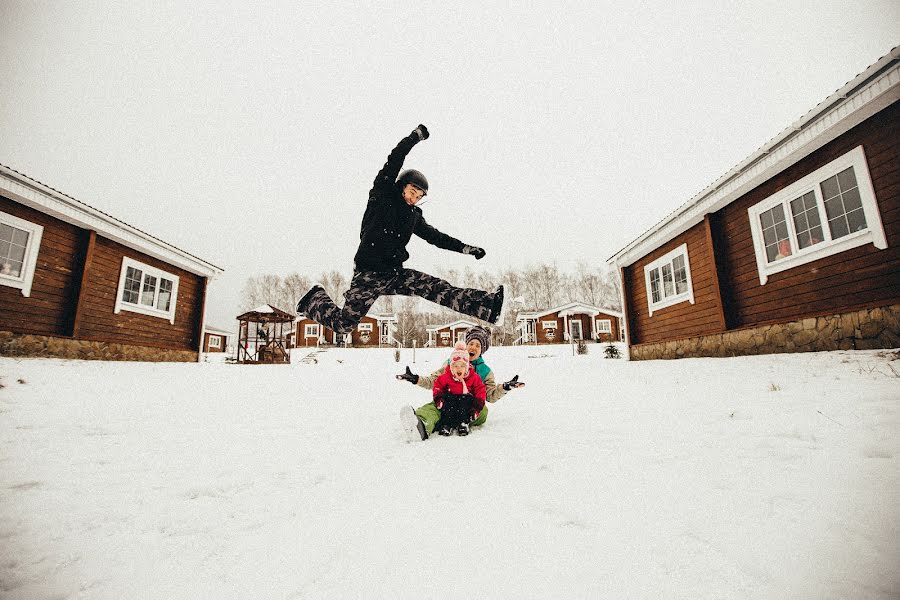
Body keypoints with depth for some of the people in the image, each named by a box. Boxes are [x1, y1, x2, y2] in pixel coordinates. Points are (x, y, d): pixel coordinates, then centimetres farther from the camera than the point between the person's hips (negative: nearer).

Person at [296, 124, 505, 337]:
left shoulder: (414, 216, 15)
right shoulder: (382, 197, 0)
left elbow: (435, 236, 22)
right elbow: (392, 164, -10)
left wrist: (465, 248, 19)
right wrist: (414, 137, -12)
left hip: (395, 273, 5)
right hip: (368, 273, -5)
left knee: (439, 289, -14)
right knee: (343, 324, -9)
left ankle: (487, 307, -24)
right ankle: (316, 299, 20)